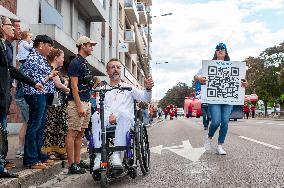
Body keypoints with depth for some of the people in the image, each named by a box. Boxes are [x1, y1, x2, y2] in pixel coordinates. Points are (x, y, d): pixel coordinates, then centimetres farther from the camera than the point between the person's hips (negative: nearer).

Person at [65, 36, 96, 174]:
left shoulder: (85, 63, 19)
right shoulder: (75, 63, -10)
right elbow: (74, 86, -16)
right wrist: (79, 106, -21)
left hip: (86, 102, 10)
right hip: (77, 102, -10)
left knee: (80, 133, 12)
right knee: (72, 133, -7)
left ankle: (78, 161, 19)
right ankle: (72, 165, -4)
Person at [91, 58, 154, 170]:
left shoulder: (128, 88, 22)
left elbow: (145, 99, 7)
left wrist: (148, 89, -16)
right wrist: (109, 116, -14)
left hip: (125, 121, -1)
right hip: (107, 121, 1)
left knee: (124, 113, -36)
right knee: (96, 116, -31)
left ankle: (117, 154, -39)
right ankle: (99, 156, -36)